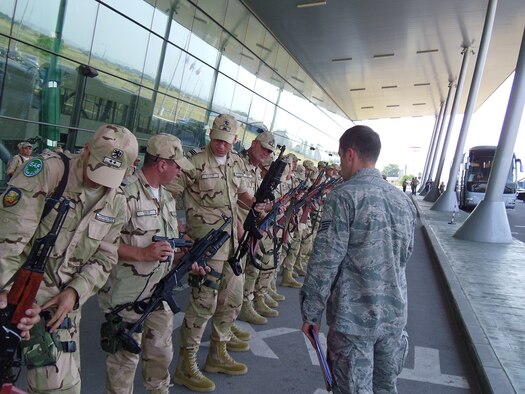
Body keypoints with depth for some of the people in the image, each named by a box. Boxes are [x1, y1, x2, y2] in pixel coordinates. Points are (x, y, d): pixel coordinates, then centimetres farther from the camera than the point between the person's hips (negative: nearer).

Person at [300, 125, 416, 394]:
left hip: (353, 318, -6)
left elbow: (325, 262, -17)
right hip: (395, 314, 6)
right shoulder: (404, 200, 5)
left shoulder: (344, 196, -15)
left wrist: (311, 313, -7)